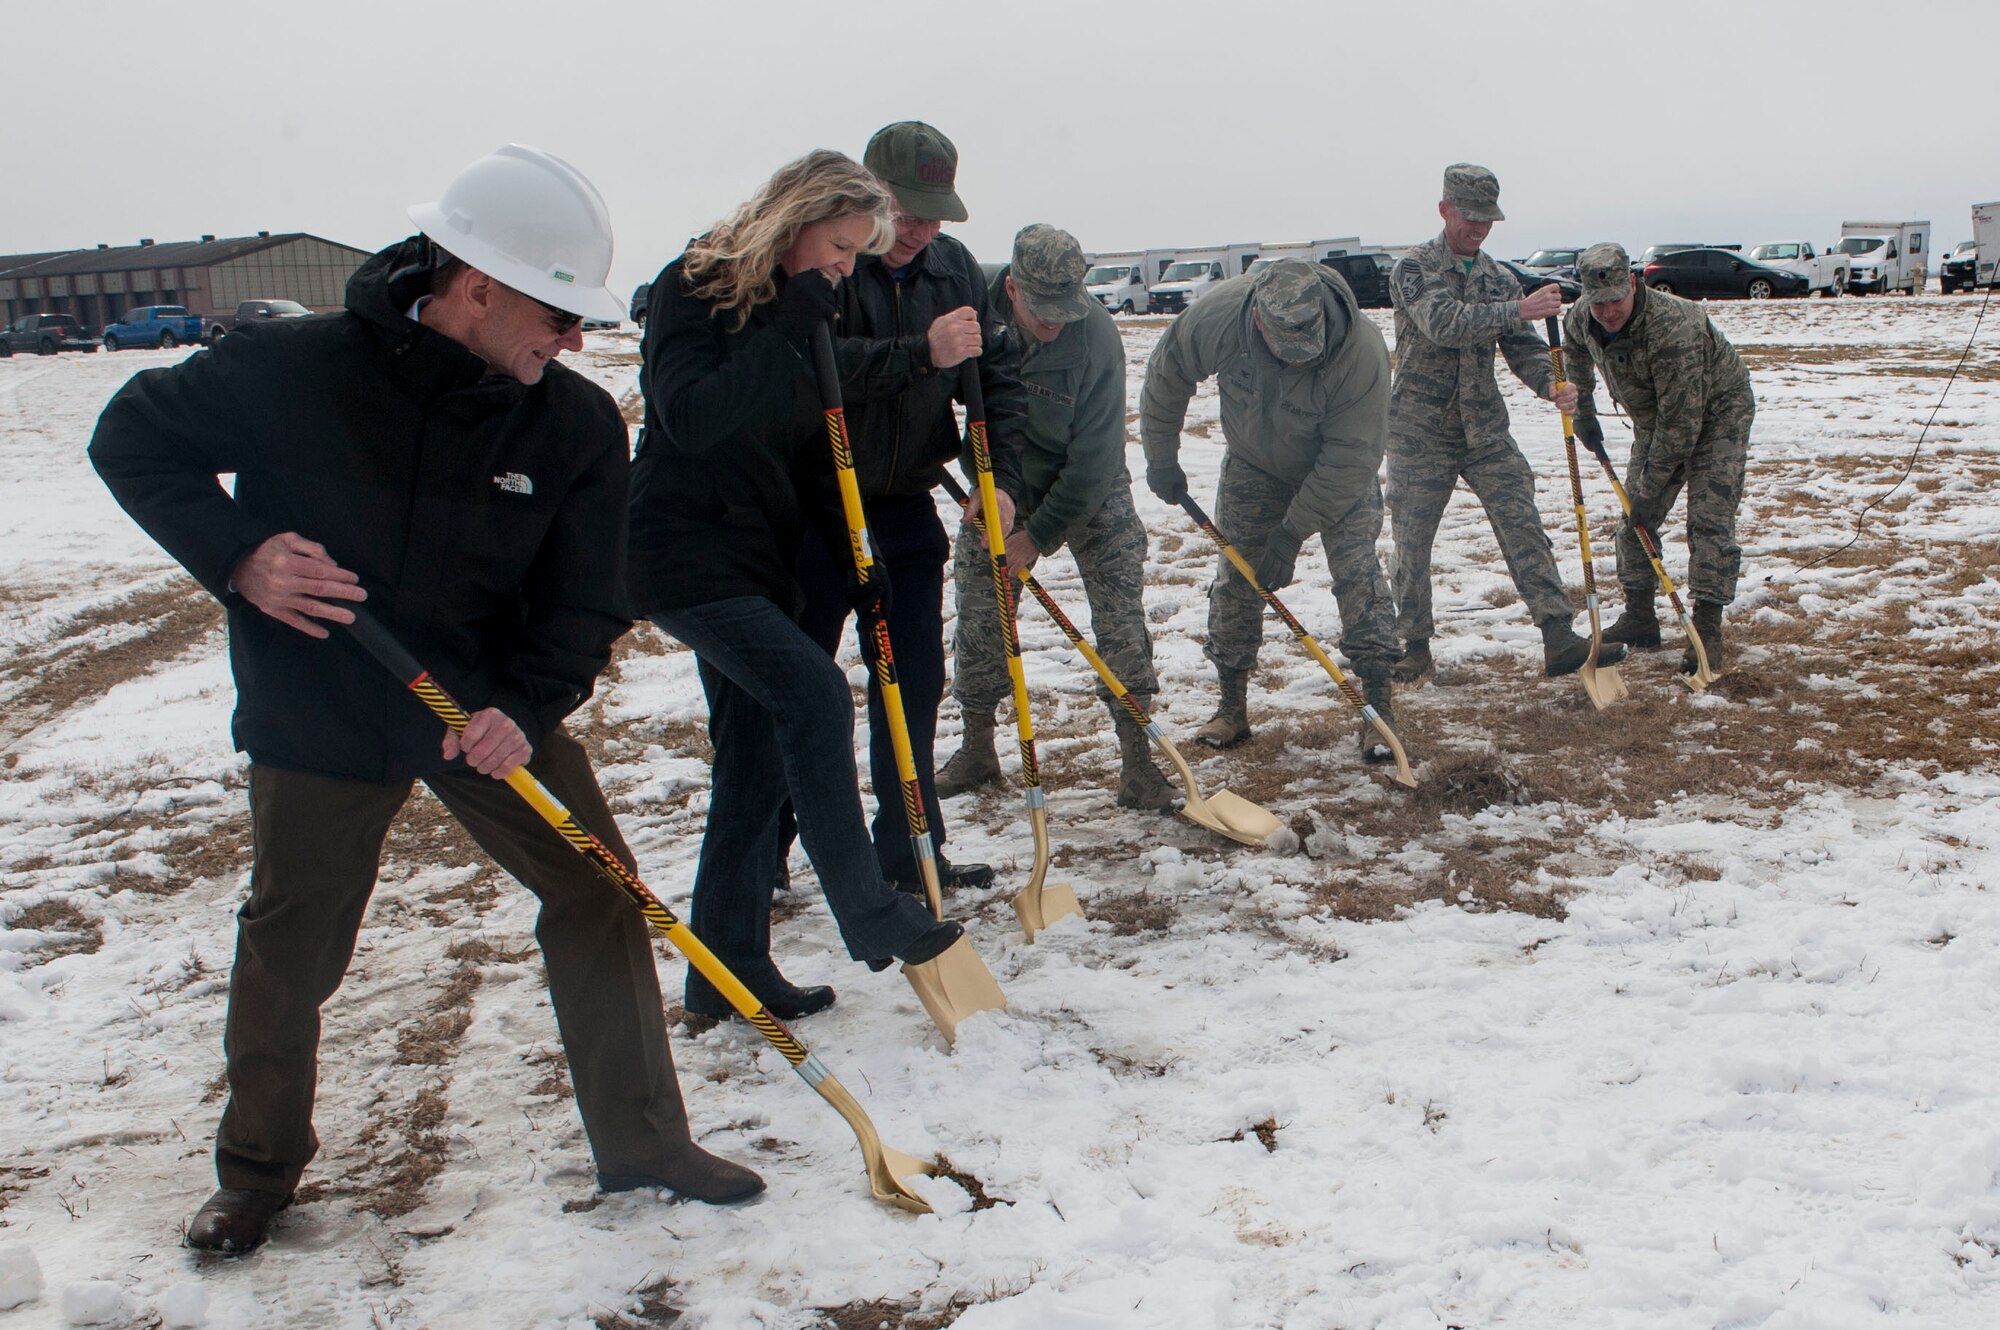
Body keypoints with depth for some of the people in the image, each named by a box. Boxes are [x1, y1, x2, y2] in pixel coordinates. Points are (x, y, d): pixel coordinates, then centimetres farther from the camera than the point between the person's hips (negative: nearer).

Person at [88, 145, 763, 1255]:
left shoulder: (578, 423, -12)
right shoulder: (287, 369, -19)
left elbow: (581, 600, -8)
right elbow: (133, 438, -5)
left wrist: (526, 709, -25)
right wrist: (237, 553, -20)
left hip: (492, 707, 2)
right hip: (316, 714, -2)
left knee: (597, 900, -1)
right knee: (291, 945, 11)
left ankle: (642, 1143, 17)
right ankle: (257, 1171, 35)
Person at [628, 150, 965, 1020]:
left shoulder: (803, 315, 12)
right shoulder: (694, 288, -10)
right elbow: (688, 416, -27)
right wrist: (787, 329, -25)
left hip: (758, 558, 8)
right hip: (681, 549, -8)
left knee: (757, 762, 7)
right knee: (814, 692, -22)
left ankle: (729, 967, 17)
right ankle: (871, 917, -12)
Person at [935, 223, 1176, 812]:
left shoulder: (1096, 335, -26)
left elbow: (1094, 460, -23)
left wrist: (1039, 534, -22)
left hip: (1091, 493, -2)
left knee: (1121, 621, -9)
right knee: (979, 619, 4)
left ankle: (1137, 762, -1)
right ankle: (977, 748, 21)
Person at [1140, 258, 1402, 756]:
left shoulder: (1362, 354, -38)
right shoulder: (1219, 316, -31)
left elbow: (1348, 460, -31)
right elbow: (1167, 375, -11)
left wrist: (1292, 532, -28)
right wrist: (1161, 459, -4)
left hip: (1341, 475, -2)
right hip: (1254, 466, 3)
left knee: (1357, 572, -14)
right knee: (1235, 580, 2)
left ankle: (1378, 707, -6)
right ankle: (1232, 706, 15)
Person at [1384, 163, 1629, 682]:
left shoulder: (1500, 279, 10)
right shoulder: (1414, 268, -7)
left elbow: (1523, 346, 3)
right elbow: (1442, 322, -25)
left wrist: (1549, 384, -18)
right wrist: (1518, 309, -32)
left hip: (1486, 430, 4)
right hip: (1420, 431, -4)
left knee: (1523, 526, -4)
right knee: (1412, 542, 2)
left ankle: (1559, 639, -5)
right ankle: (1415, 645, 18)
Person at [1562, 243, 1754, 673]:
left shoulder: (1672, 327, -37)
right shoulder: (1582, 319, -15)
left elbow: (1681, 420, -33)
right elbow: (1575, 357, 14)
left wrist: (1651, 488, -27)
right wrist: (1583, 413, 13)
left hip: (1717, 414, -7)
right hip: (1655, 419, 7)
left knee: (1709, 521, -15)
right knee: (1635, 518, 5)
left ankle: (1708, 632, -13)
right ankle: (1640, 617, 17)